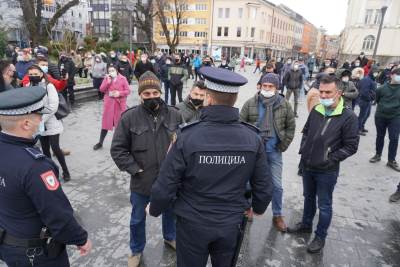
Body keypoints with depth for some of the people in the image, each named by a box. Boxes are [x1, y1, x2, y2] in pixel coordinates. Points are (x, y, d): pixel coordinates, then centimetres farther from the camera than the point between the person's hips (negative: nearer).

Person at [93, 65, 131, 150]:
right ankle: (100, 142, 19)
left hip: (120, 104, -2)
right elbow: (101, 89, -2)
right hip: (108, 104, 2)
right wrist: (108, 82, -14)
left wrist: (119, 93, -20)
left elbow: (128, 91, -5)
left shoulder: (123, 79, -4)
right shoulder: (106, 78, 4)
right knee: (106, 123, 7)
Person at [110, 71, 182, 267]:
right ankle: (136, 250, 48)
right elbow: (117, 149, -9)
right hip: (141, 181, -1)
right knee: (138, 219, 20)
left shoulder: (174, 115, -8)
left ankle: (170, 237, 57)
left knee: (170, 212, 26)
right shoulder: (129, 117, -14)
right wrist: (135, 170, -14)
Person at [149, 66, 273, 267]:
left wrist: (155, 209, 4)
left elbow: (165, 186, -17)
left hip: (192, 224, -2)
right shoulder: (253, 138, -14)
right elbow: (264, 186, -4)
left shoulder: (187, 138, -24)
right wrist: (258, 207, 17)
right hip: (231, 224, 3)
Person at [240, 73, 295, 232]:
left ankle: (277, 215, 28)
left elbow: (291, 126, 6)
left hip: (274, 151, 1)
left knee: (277, 185, 9)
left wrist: (283, 145, -1)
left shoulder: (284, 105, -3)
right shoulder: (250, 103, -7)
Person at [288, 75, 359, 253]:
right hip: (307, 166, 5)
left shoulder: (348, 117, -16)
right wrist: (303, 151, 3)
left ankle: (320, 237, 30)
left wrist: (331, 159, -15)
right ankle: (306, 224, 45)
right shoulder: (316, 110, -2)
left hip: (327, 171, -5)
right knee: (308, 197, 23)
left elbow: (351, 146, -12)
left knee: (324, 205, 11)